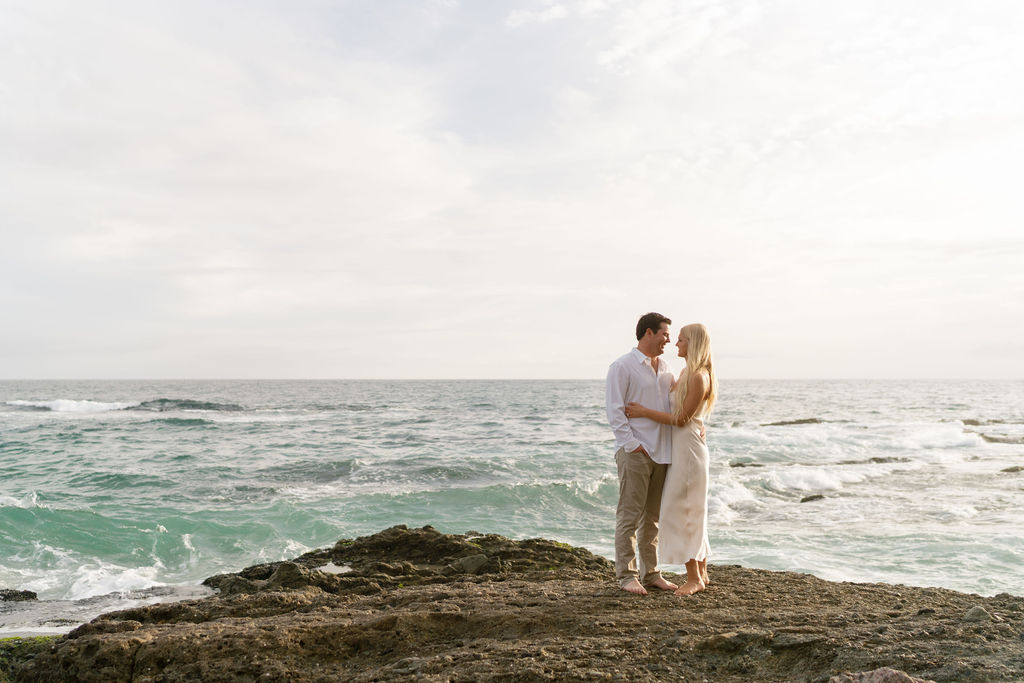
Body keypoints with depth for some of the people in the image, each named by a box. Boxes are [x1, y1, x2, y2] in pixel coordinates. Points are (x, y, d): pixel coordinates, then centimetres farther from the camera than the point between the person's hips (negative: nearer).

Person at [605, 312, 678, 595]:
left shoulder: (665, 368, 16)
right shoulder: (622, 367, -6)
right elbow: (614, 410, -10)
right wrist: (631, 444, -15)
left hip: (662, 452, 7)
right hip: (635, 453, -7)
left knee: (653, 516, 11)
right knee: (630, 514, -4)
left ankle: (650, 572, 19)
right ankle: (626, 575, 3)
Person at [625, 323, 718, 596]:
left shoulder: (699, 377, -17)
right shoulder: (687, 373, 12)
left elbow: (681, 419, -19)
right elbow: (672, 404, 20)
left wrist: (644, 412, -16)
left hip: (688, 447, -10)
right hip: (682, 447, 10)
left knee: (679, 511, -6)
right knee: (693, 512, 13)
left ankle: (694, 578, 1)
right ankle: (701, 573, 21)